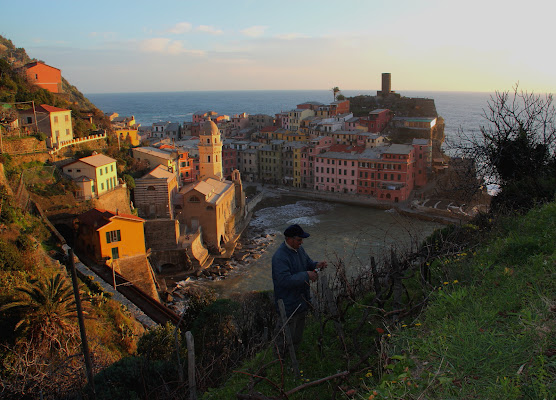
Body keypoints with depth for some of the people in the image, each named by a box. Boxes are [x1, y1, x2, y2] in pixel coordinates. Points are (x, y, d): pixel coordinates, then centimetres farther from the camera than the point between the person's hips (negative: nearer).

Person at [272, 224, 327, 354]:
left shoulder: (299, 249, 0)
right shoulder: (279, 257, -30)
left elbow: (308, 262, 15)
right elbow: (285, 280, -36)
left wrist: (316, 265, -7)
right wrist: (306, 275, -32)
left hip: (301, 299, 9)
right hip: (288, 303, -9)